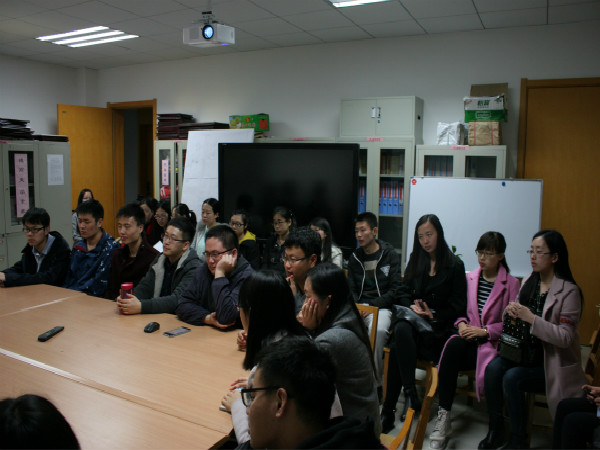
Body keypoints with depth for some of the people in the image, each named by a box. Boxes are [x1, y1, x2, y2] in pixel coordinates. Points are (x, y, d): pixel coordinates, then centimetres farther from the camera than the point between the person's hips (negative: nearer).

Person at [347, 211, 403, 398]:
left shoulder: (390, 255, 2)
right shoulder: (355, 258, 15)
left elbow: (395, 291, -4)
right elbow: (351, 290, 14)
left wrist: (370, 305, -14)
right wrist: (355, 306, -8)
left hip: (382, 307, -3)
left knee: (378, 330, -36)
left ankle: (377, 383, -17)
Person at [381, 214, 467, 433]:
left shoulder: (455, 265, 4)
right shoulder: (415, 261, 18)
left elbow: (458, 305, -1)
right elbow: (404, 291, 14)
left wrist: (433, 315, -13)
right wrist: (412, 306, -7)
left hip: (438, 325, -4)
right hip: (413, 317, 4)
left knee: (397, 346, -32)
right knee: (401, 330, -34)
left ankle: (388, 410, -29)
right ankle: (411, 394, -32)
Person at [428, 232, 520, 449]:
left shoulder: (510, 283, 2)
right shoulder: (470, 278, 15)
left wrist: (484, 331, -14)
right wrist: (462, 323, -3)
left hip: (492, 341, -3)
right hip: (469, 337, 4)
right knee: (453, 345, -34)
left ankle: (444, 417, -22)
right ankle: (443, 416, -32)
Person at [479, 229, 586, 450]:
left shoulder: (569, 291, -13)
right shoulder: (529, 282, 6)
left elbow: (566, 337, -19)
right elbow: (515, 319, 14)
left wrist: (531, 318, -28)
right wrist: (510, 311, -10)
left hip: (552, 359, -5)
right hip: (525, 350, 6)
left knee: (512, 378, -27)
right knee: (493, 368, -21)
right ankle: (495, 431, -7)